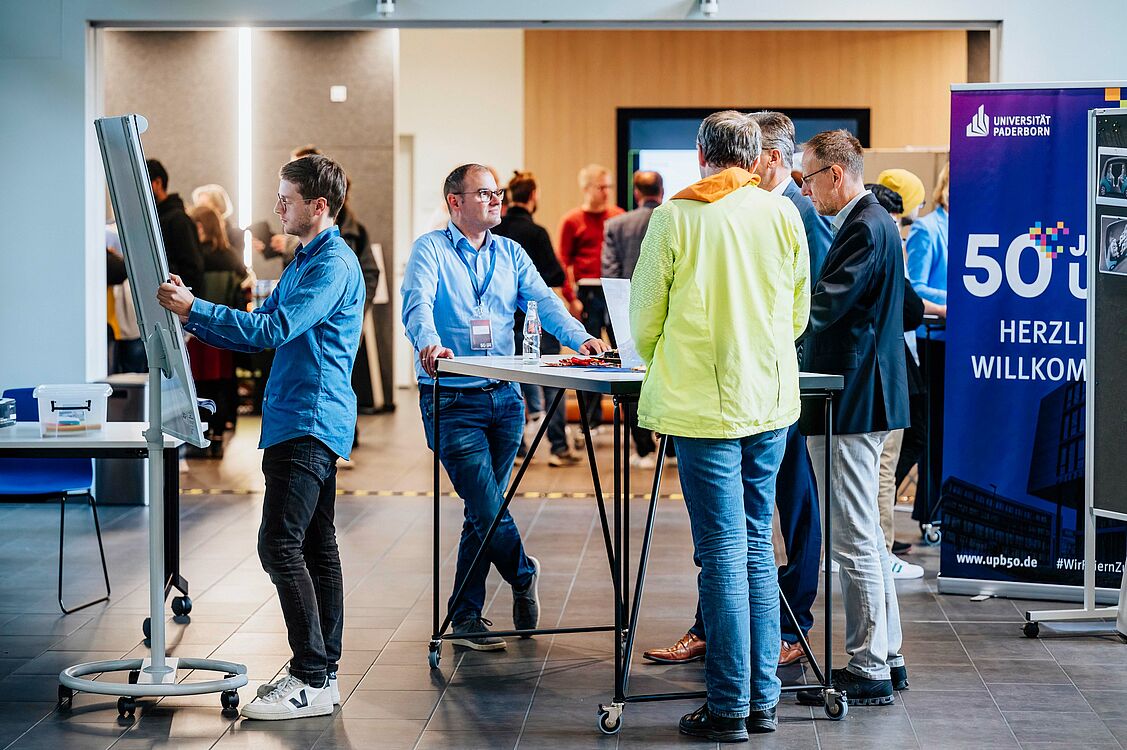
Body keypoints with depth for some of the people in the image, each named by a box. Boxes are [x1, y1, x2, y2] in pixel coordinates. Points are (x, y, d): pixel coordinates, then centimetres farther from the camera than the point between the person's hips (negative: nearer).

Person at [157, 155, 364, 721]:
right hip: (297, 422, 11)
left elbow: (275, 329, -24)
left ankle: (313, 679, -14)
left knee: (280, 543, -15)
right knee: (315, 545, 11)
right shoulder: (305, 261, 20)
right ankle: (323, 670, 15)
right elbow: (260, 335, 21)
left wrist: (194, 308, -21)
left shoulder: (334, 264, -14)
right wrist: (193, 321, 10)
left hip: (310, 422, -11)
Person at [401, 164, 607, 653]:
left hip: (504, 397, 5)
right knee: (488, 508, -9)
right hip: (452, 399, -5)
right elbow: (417, 304, -18)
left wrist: (579, 337, -19)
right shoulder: (430, 250, -2)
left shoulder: (510, 254, 13)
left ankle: (466, 617, 16)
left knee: (483, 511, 8)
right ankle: (523, 576, 18)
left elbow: (543, 301, 0)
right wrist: (429, 342, -39)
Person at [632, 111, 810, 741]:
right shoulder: (782, 214, 2)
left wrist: (660, 364, 19)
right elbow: (799, 314, 12)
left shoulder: (675, 218, -7)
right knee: (759, 546, 13)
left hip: (704, 405, -3)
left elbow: (644, 319, -1)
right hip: (771, 401, 3)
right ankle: (764, 700, 16)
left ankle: (729, 710, 3)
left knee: (723, 553, -1)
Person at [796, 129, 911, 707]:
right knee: (864, 535, 16)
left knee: (853, 540, -6)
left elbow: (823, 308, -22)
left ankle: (868, 671, -1)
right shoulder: (869, 222, 16)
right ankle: (886, 657, 23)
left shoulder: (866, 229, -16)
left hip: (851, 402, -11)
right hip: (859, 398, 11)